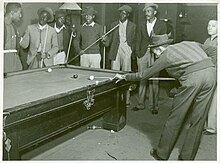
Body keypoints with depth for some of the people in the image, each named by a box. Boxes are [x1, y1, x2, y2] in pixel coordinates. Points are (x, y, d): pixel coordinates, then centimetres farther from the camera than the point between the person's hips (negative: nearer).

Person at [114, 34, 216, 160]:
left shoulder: (166, 55, 10)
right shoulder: (187, 43, 27)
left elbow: (146, 74, 16)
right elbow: (201, 46, 47)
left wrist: (125, 77, 28)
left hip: (193, 77, -7)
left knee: (175, 118, 7)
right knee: (197, 120, 12)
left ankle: (162, 154, 19)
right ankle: (187, 157, 22)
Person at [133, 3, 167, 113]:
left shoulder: (162, 25, 2)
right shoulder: (142, 26, 12)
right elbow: (138, 41, 14)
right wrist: (138, 54, 4)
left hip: (155, 55, -3)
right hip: (143, 55, 3)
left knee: (154, 81, -1)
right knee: (142, 80, 4)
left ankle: (153, 105, 8)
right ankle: (140, 104, 12)